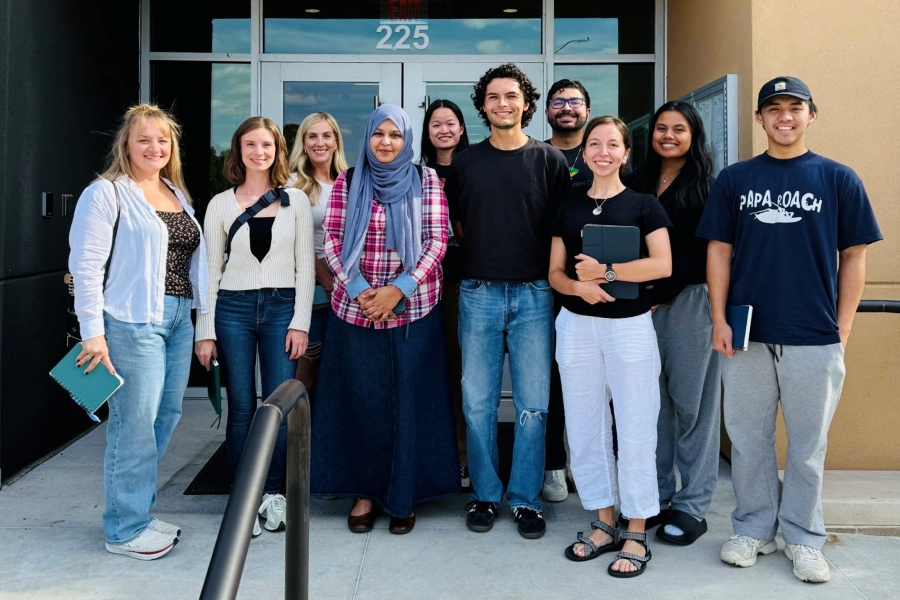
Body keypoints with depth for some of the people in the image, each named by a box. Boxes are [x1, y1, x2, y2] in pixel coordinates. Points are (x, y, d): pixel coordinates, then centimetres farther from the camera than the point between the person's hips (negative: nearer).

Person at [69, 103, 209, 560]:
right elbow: (86, 267, -11)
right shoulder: (107, 193, -6)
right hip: (133, 321, -8)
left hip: (178, 318, 8)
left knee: (166, 417, 11)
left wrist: (202, 316, 15)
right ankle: (125, 529, 12)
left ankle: (138, 510, 27)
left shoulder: (177, 195, 17)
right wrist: (93, 333, -16)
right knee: (134, 424, -3)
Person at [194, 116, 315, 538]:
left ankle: (274, 495, 16)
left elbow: (305, 265, 3)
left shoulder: (296, 201, 4)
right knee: (241, 408, 5)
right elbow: (210, 270, 6)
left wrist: (300, 322, -5)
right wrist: (205, 330, 2)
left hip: (282, 307, 0)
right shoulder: (221, 204, 5)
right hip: (234, 309, 1)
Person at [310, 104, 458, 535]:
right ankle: (364, 493, 21)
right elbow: (331, 240, 3)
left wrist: (399, 289, -14)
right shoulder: (347, 183, 7)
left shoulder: (426, 181, 3)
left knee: (409, 404, 4)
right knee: (360, 402, 6)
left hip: (414, 312, -1)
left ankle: (404, 496, 19)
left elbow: (437, 241, -4)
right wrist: (357, 289, -11)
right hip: (354, 310, 1)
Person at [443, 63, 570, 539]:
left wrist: (551, 275, -2)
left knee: (532, 405, 2)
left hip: (533, 294, -1)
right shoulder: (465, 163, 9)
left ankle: (525, 499, 17)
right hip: (478, 293, 2)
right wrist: (484, 254, 5)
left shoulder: (549, 160, 4)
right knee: (478, 403, 5)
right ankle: (484, 495, 20)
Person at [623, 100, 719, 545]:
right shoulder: (637, 183, 15)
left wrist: (659, 292, -13)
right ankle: (655, 495, 18)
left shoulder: (708, 185, 2)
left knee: (692, 401, -1)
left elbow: (702, 251, -7)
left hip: (690, 300, -4)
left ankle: (691, 505, 9)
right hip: (644, 302, 4)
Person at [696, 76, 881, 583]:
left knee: (808, 446, 9)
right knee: (748, 438, 10)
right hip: (746, 335, 2)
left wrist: (843, 329, -2)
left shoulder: (839, 179, 3)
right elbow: (719, 251, 6)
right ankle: (753, 529, 26)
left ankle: (804, 539, 24)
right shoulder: (735, 179, 7)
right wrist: (719, 320, -1)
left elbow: (853, 257, 4)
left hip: (815, 338, -1)